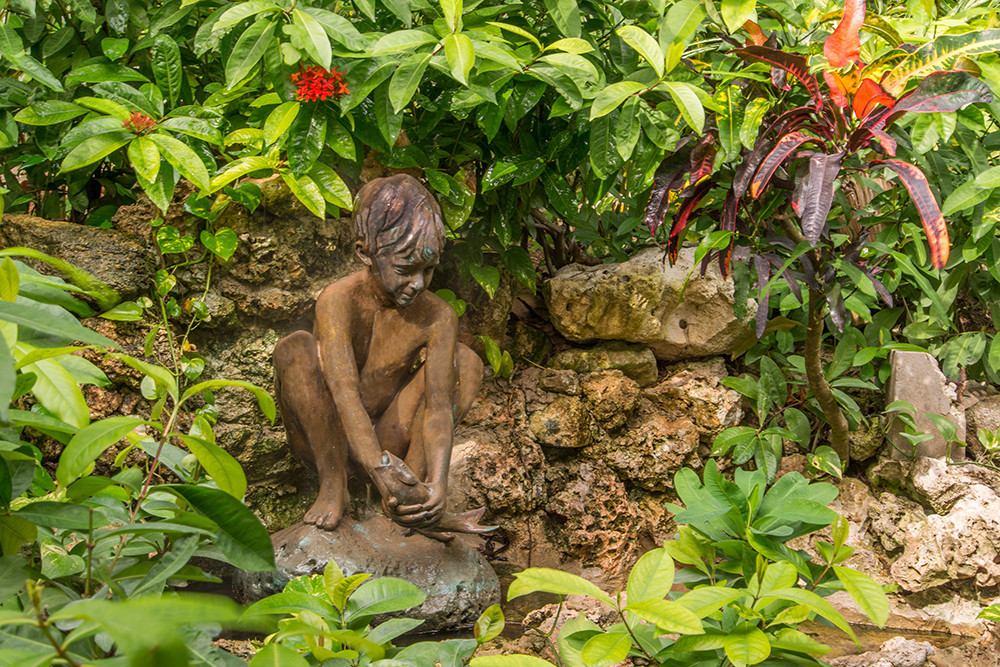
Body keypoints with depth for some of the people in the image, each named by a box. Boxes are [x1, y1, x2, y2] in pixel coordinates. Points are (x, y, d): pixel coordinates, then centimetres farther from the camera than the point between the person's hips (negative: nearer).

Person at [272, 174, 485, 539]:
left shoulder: (438, 317, -12)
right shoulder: (337, 301, -21)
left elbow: (439, 408, -21)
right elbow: (344, 392, -34)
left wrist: (438, 486, -39)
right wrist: (379, 468, -49)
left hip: (385, 439, 3)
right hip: (324, 439, -3)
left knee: (466, 362, -11)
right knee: (295, 348, -26)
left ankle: (406, 500, -21)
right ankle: (332, 485, -21)